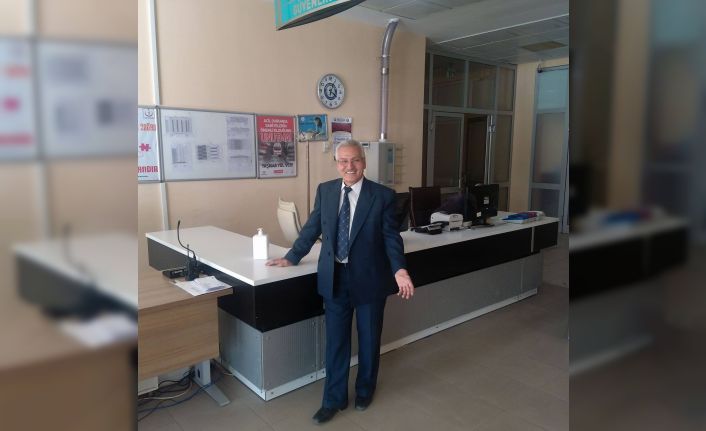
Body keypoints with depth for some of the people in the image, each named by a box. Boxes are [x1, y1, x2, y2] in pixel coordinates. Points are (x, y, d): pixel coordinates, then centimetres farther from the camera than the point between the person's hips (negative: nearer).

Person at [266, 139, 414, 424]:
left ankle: (365, 390, 40)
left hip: (369, 278, -2)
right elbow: (312, 228, 10)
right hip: (335, 278, 2)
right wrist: (291, 257, 12)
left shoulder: (383, 195, -9)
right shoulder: (325, 190, 1)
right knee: (335, 341, 11)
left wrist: (400, 270, -22)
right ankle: (334, 399, 29)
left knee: (369, 339, 15)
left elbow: (391, 237, -8)